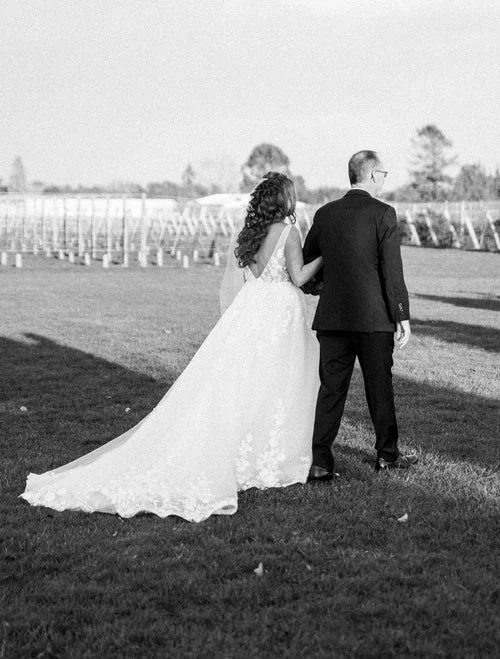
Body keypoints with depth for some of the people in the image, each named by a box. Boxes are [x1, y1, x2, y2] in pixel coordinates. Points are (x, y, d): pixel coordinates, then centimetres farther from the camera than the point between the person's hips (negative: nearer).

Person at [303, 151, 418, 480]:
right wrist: (402, 316, -6)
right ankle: (387, 454, 25)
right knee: (380, 386, 11)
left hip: (331, 316, 4)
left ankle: (320, 462, 2)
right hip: (373, 317, -4)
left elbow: (306, 264, 12)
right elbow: (392, 270, -11)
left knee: (331, 388, 6)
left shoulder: (325, 214, 6)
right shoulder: (383, 214, -8)